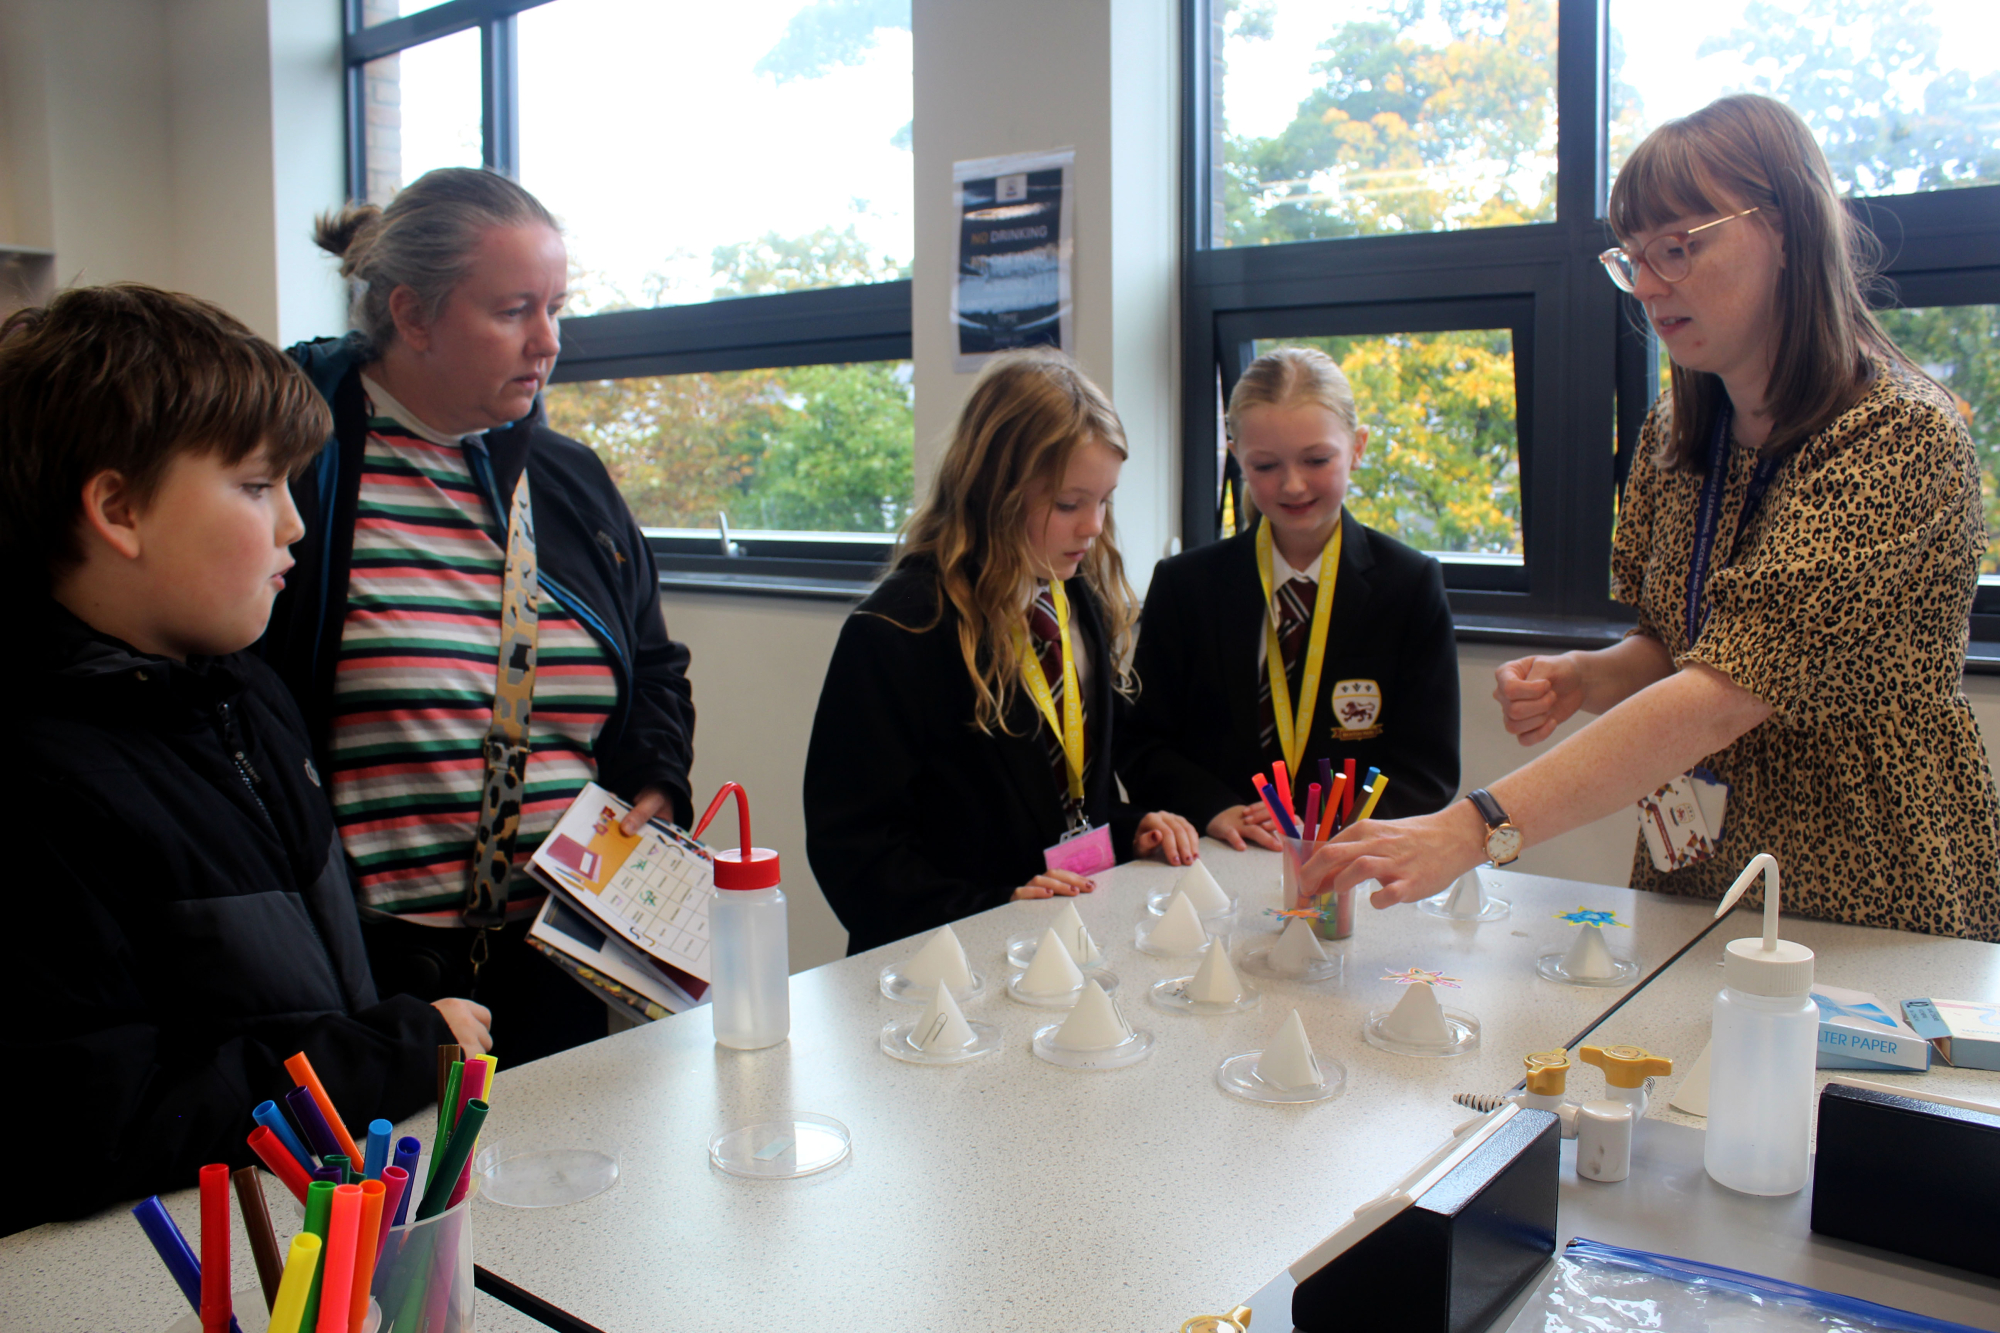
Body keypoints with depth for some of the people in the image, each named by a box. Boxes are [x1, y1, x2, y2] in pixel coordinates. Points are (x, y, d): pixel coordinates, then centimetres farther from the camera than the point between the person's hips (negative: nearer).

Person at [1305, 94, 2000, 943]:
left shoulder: (1897, 435, -16)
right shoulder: (1675, 434, 5)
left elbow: (1727, 691, -27)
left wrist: (1473, 830, -34)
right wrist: (1587, 679, -9)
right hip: (1692, 889, 5)